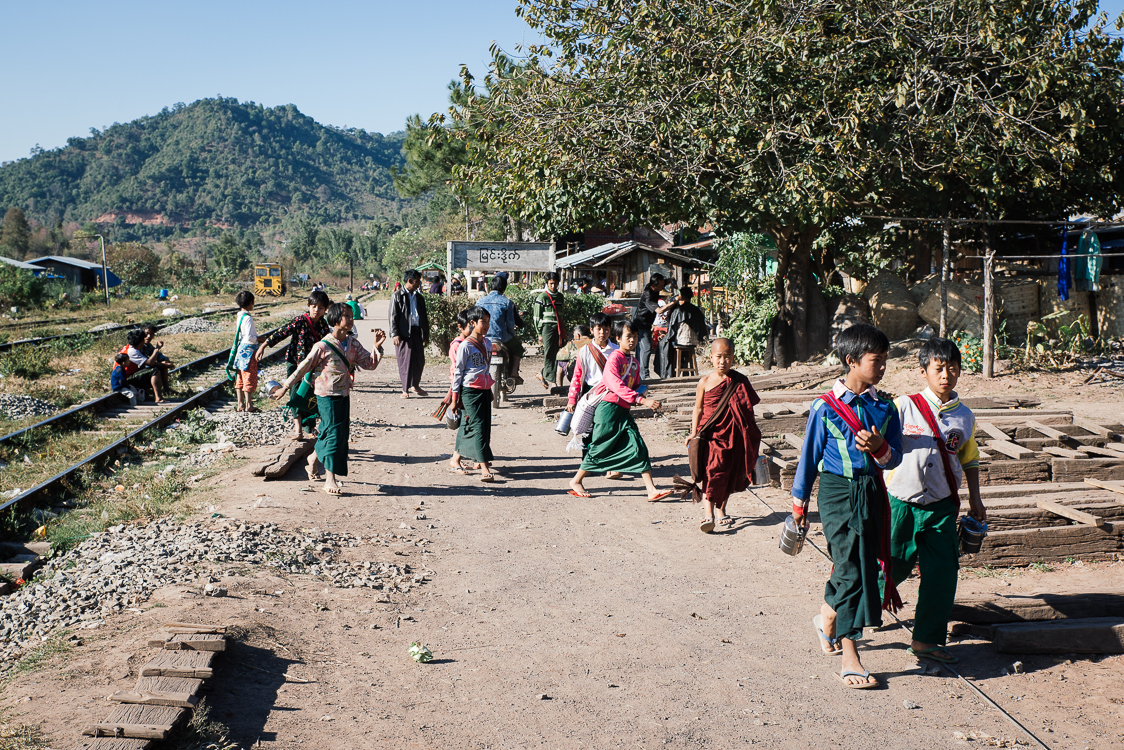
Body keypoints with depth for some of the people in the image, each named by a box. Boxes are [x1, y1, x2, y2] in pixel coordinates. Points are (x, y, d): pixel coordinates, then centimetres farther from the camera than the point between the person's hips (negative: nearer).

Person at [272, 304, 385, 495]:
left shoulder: (353, 343, 4)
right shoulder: (323, 346, -14)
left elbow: (369, 363, 4)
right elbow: (303, 368, -6)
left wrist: (377, 347, -13)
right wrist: (285, 387, 0)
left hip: (344, 396, 7)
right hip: (327, 396, -7)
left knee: (342, 435, 13)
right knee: (333, 435, -8)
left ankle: (313, 464, 35)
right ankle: (330, 480, -1)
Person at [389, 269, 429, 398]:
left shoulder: (419, 297, 16)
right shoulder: (397, 296, 0)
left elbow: (424, 317, 19)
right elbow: (393, 316, -4)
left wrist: (426, 336, 15)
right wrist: (395, 334, -13)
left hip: (417, 332, 5)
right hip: (404, 333, -5)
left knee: (420, 360, 6)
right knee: (405, 361, -3)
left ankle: (415, 385, 25)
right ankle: (405, 389, 6)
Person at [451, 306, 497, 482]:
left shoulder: (487, 343, 10)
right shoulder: (465, 346, -10)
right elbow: (458, 371, -6)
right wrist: (455, 397, -6)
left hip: (485, 390, 7)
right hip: (470, 391, -7)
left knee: (486, 425, 9)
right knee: (478, 426, -11)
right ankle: (484, 468, -14)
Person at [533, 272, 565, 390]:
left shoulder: (561, 296, 15)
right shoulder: (542, 297, -2)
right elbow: (537, 317, -2)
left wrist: (562, 331, 19)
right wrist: (539, 333, -5)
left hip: (558, 327, 5)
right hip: (547, 327, -5)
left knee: (555, 354, 3)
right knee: (549, 354, -7)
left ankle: (543, 374, 19)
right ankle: (551, 380, -7)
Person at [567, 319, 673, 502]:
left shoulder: (634, 362, 16)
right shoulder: (614, 358, -11)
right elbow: (616, 384, -25)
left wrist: (648, 402, 5)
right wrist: (642, 400, -33)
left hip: (623, 410, 7)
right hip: (608, 407, -7)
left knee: (638, 447, -2)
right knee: (600, 448, 2)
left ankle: (652, 490, -5)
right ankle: (576, 481, 20)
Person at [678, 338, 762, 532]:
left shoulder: (740, 381, 0)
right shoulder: (705, 382, -4)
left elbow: (748, 409, 9)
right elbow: (698, 409, 3)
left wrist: (752, 435, 7)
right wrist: (694, 433, -3)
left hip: (733, 436, 3)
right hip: (711, 435, -3)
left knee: (729, 474, 11)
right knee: (712, 471, -13)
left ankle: (721, 509, 28)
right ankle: (708, 514, -13)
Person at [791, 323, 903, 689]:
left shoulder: (885, 408, 6)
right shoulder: (825, 407, -6)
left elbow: (895, 457, 6)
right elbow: (810, 455, 1)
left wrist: (880, 448, -17)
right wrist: (799, 501, 7)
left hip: (871, 491, 5)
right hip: (838, 491, -5)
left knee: (863, 564, 13)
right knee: (852, 567, -10)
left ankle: (827, 618, 43)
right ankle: (849, 656, -4)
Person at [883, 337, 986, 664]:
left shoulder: (965, 416, 7)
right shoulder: (903, 407, -5)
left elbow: (969, 459, 18)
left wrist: (975, 499, 18)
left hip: (942, 505, 4)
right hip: (901, 502, -3)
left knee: (942, 571, 0)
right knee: (893, 565, 4)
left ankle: (927, 638, 13)